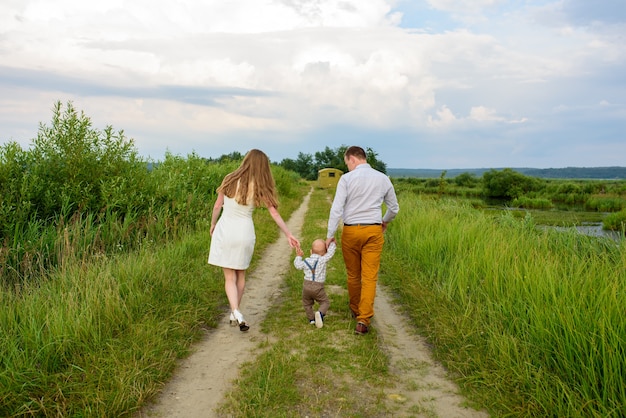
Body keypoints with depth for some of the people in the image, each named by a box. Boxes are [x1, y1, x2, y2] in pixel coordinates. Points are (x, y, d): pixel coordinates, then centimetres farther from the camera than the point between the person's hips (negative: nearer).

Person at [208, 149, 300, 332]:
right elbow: (275, 213, -3)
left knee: (229, 277, 6)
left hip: (225, 230, 0)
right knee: (240, 274, 18)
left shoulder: (230, 179, -6)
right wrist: (289, 235, 5)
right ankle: (235, 314, 26)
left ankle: (236, 312, -13)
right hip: (245, 233, 1)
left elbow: (217, 206, 0)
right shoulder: (260, 188, -6)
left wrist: (213, 224, 17)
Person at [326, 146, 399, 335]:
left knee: (353, 275, 15)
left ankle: (355, 311, 32)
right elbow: (394, 208, 15)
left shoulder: (347, 178, -6)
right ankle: (363, 319, -6)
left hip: (351, 231, -1)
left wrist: (330, 235, -4)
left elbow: (336, 208, -11)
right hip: (373, 231, 1)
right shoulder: (383, 178, 5)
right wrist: (385, 222, 34)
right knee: (370, 276, 1)